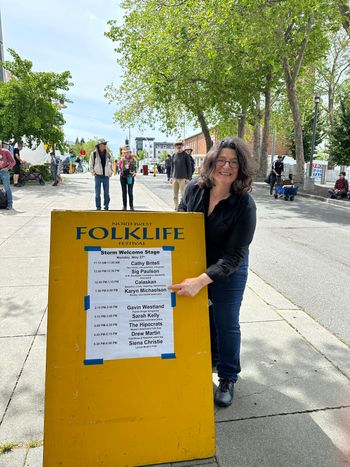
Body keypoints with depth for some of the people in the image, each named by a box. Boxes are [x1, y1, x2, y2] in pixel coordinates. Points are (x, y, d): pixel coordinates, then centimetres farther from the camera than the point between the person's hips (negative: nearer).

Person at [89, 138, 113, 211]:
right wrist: (93, 173, -3)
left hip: (106, 176, 3)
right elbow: (90, 164, 5)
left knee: (106, 193, 5)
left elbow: (111, 164, 19)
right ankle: (98, 207, 6)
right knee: (97, 193, -1)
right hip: (98, 176, -2)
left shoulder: (108, 154, 8)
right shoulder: (93, 154, -1)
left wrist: (111, 173, 10)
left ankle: (106, 206, 15)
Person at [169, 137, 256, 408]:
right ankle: (211, 360, 49)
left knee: (226, 324, 11)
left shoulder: (245, 205, -27)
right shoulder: (195, 189, -16)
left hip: (228, 272, -4)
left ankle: (228, 378, 35)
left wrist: (200, 281, -36)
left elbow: (233, 256, -28)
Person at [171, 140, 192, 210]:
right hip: (175, 178, 5)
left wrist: (188, 178, -8)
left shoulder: (185, 155, -3)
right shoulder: (174, 155, 9)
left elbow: (189, 167, -3)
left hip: (183, 178, -5)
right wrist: (172, 176, 10)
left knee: (184, 195, -4)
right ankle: (176, 208, 20)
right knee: (175, 195, 9)